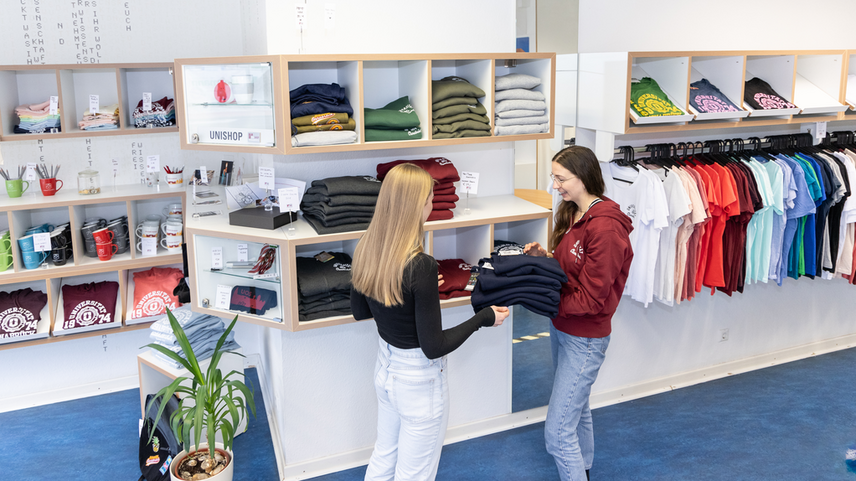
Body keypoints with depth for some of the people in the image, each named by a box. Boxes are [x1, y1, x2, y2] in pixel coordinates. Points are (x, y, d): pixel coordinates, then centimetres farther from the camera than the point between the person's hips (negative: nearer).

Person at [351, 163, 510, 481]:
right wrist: (484, 318, -12)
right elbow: (434, 346, -24)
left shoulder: (366, 250, -7)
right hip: (419, 380, -7)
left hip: (386, 368, 7)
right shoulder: (420, 265, -29)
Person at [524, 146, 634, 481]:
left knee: (557, 433, -6)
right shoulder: (572, 214, 4)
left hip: (584, 339, -9)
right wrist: (545, 256, -2)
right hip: (562, 328, 10)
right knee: (577, 410, 26)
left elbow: (591, 298, -23)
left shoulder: (605, 227, -25)